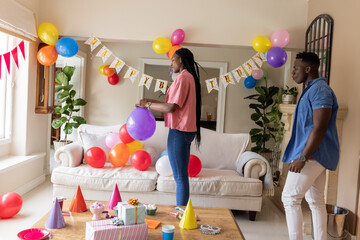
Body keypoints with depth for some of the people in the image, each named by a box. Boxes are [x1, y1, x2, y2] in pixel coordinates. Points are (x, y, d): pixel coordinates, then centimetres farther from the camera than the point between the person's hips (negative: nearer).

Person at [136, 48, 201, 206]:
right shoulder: (190, 77, 19)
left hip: (179, 131, -10)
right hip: (186, 131, 10)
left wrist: (147, 105, -8)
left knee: (180, 176, -5)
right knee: (182, 175, 14)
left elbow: (172, 107, -20)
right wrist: (152, 102, 14)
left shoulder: (183, 77, -12)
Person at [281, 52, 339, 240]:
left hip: (313, 155, -10)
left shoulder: (319, 90, -15)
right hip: (316, 156, 10)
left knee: (290, 198, -7)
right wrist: (301, 155, 21)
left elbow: (319, 127, -23)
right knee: (316, 202, 14)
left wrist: (302, 157, -25)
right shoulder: (312, 89, 17)